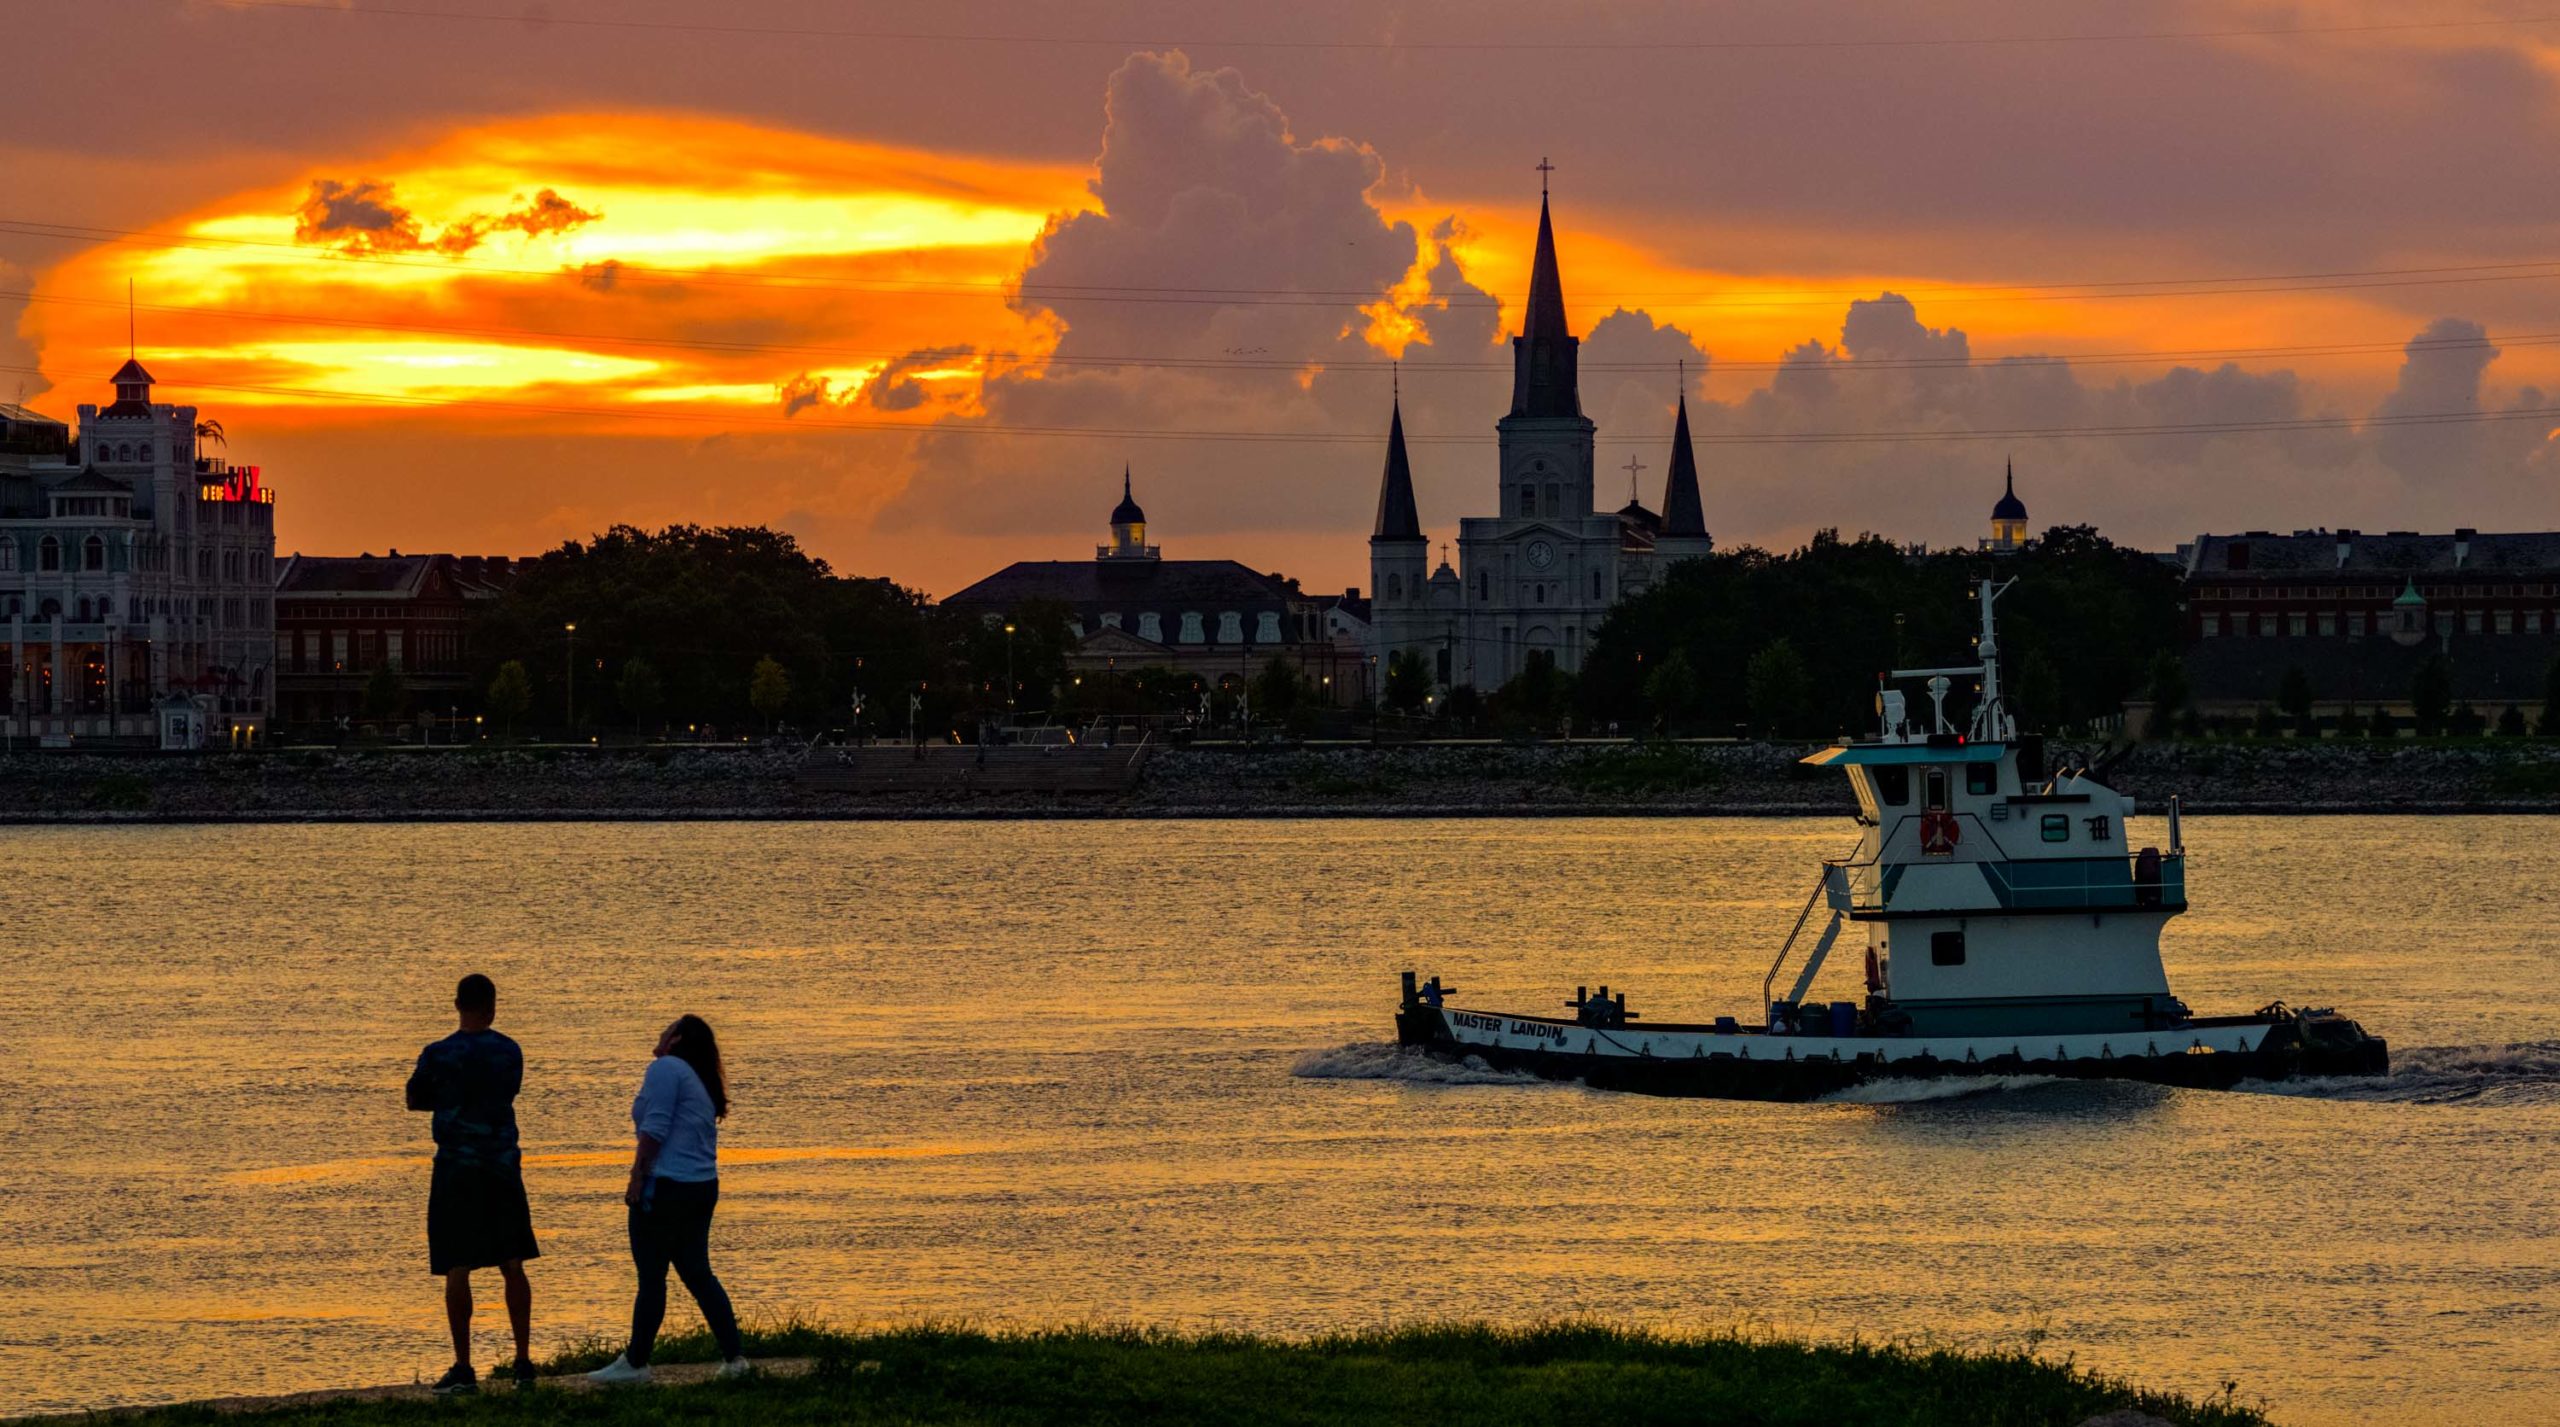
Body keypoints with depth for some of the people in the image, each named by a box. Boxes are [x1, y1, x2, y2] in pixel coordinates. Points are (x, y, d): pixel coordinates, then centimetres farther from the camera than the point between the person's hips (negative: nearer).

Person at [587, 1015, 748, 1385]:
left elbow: (654, 1128, -17)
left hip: (667, 1187, -9)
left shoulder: (666, 1068, -8)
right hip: (703, 1187, 9)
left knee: (651, 1277, -3)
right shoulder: (701, 1082, 19)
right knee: (697, 1274, 12)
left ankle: (635, 1363, 2)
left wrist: (637, 1178, -15)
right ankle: (733, 1356, 8)